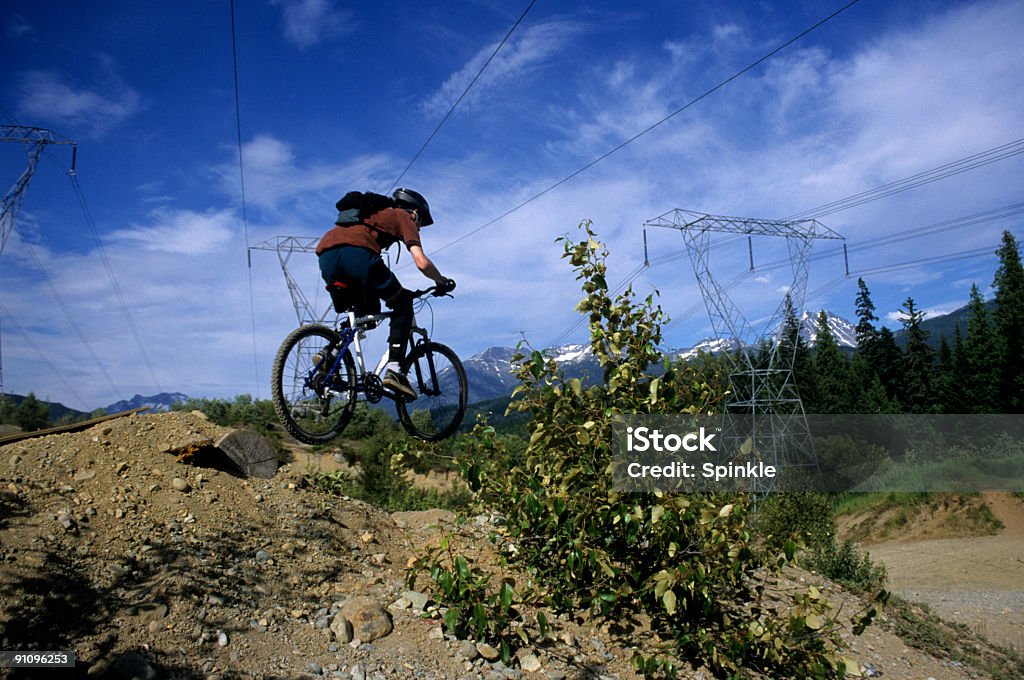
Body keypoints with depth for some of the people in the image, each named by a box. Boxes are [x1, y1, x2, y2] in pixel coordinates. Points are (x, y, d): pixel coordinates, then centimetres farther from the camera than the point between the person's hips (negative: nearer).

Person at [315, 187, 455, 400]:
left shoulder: (375, 214, 40)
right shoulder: (404, 218, 20)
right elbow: (422, 262, 6)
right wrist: (441, 282, 25)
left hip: (325, 255, 7)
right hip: (357, 253, -7)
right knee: (402, 305, 11)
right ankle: (394, 370, -3)